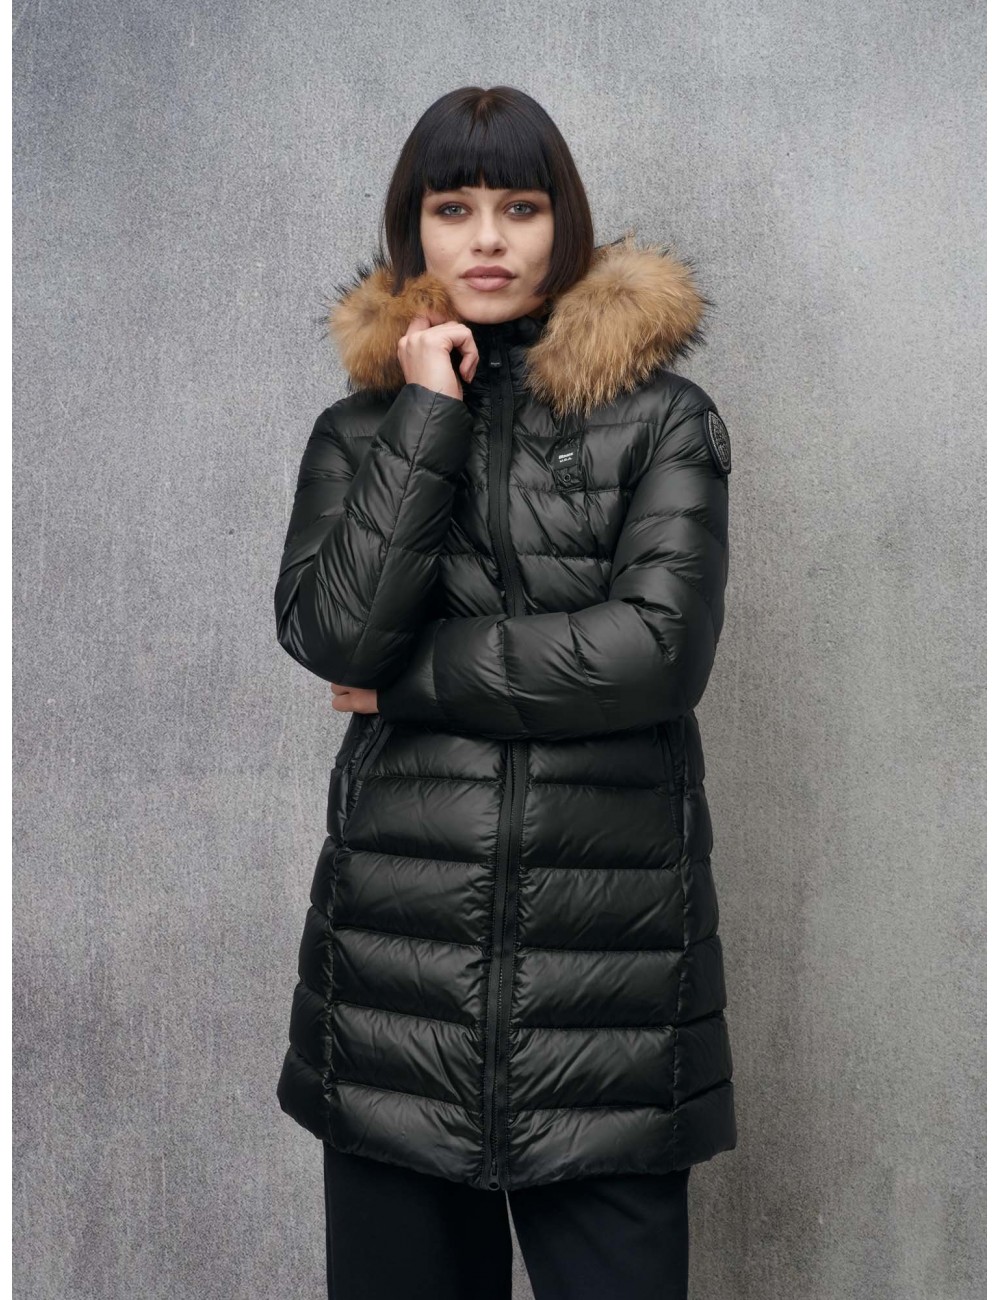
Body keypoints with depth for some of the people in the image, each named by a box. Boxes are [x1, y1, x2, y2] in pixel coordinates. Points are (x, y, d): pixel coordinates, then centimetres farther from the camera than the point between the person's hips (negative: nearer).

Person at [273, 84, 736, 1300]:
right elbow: (330, 630, -8)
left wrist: (412, 675, -6)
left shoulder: (663, 420, 3)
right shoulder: (357, 429, 10)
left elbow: (657, 645, -12)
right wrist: (429, 414, -7)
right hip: (396, 937, 2)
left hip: (608, 938, -2)